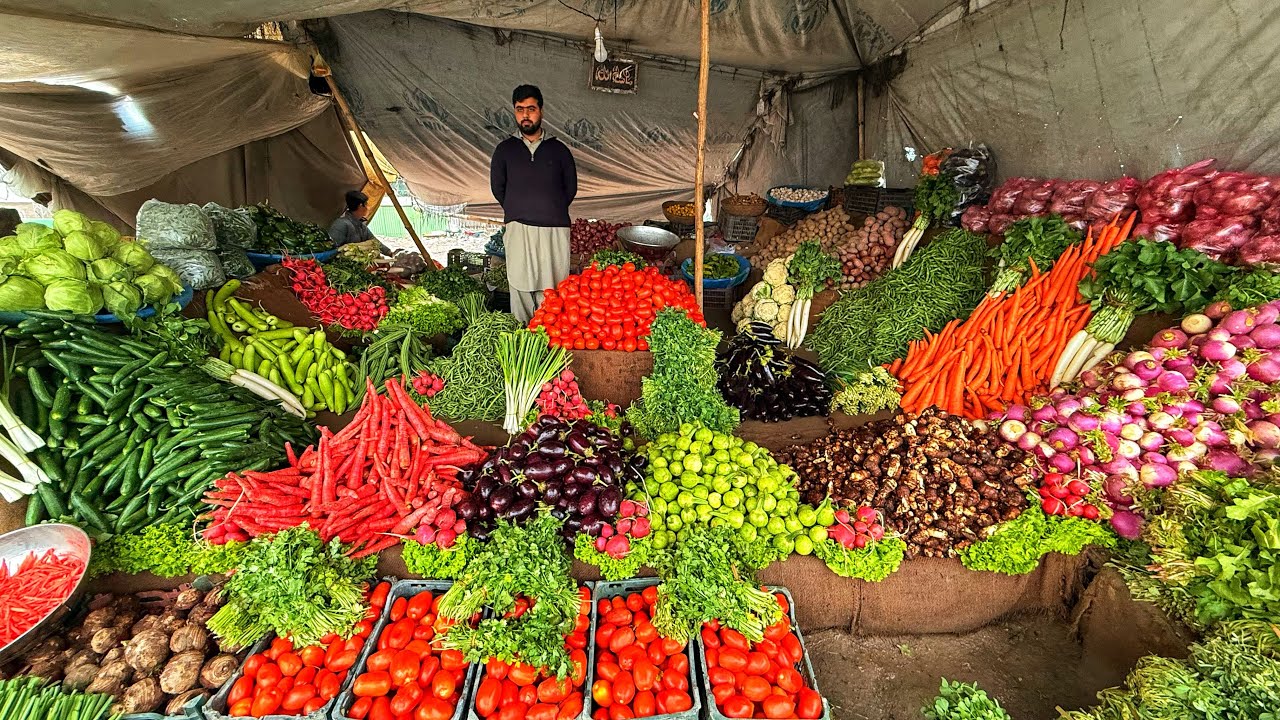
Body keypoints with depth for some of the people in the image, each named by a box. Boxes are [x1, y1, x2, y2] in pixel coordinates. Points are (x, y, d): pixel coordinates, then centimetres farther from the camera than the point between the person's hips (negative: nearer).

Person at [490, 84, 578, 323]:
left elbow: (571, 187, 16)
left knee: (552, 287, -4)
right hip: (519, 229, 1)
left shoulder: (559, 149, 11)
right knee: (520, 284, -3)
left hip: (555, 229, 0)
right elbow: (497, 187, 18)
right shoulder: (505, 149, 12)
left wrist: (552, 211, 14)